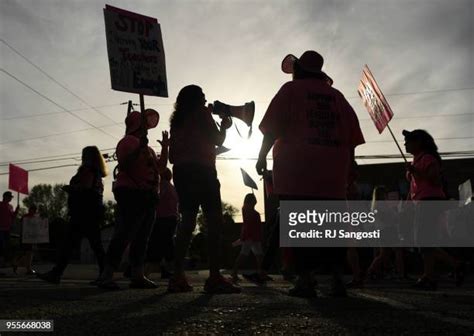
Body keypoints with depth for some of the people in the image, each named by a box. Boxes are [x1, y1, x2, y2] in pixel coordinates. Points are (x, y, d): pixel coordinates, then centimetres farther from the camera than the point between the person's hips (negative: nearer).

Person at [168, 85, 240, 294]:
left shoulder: (176, 120, 21)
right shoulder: (202, 113, 2)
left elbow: (172, 156, 18)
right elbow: (218, 140, -1)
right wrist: (224, 125, 16)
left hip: (181, 171, 7)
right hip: (201, 171, -7)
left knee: (187, 222, 5)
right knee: (214, 221, -10)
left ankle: (177, 277, 1)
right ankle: (215, 277, -18)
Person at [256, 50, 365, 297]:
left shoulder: (291, 90, 5)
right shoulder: (337, 96, 18)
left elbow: (272, 128, -4)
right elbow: (351, 138, 15)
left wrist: (262, 156, 4)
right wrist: (347, 169, 19)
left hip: (296, 172, -4)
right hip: (333, 175, 4)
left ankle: (305, 280, -5)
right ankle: (337, 279, 7)